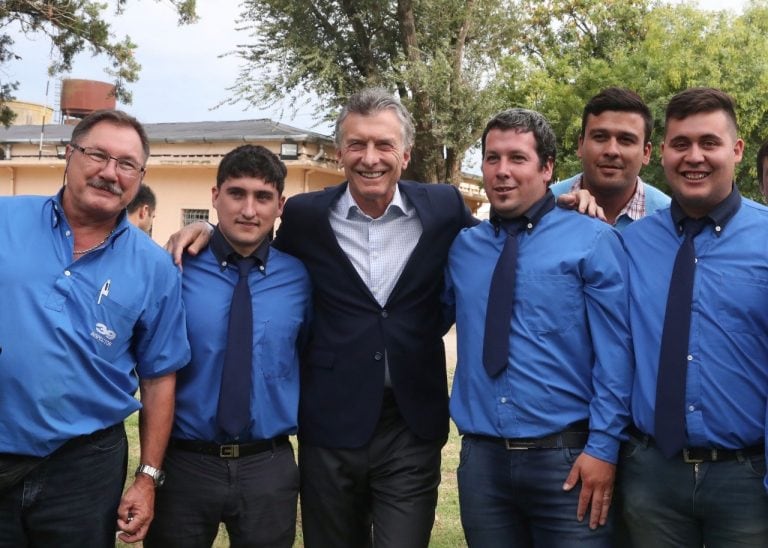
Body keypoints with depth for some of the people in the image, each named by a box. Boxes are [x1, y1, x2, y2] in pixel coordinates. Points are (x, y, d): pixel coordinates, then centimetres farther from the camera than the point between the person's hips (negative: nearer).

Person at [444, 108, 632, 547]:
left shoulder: (593, 241, -4)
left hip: (568, 461, -3)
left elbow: (614, 353, -7)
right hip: (482, 459, 4)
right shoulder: (462, 248, 9)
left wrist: (603, 447, -11)